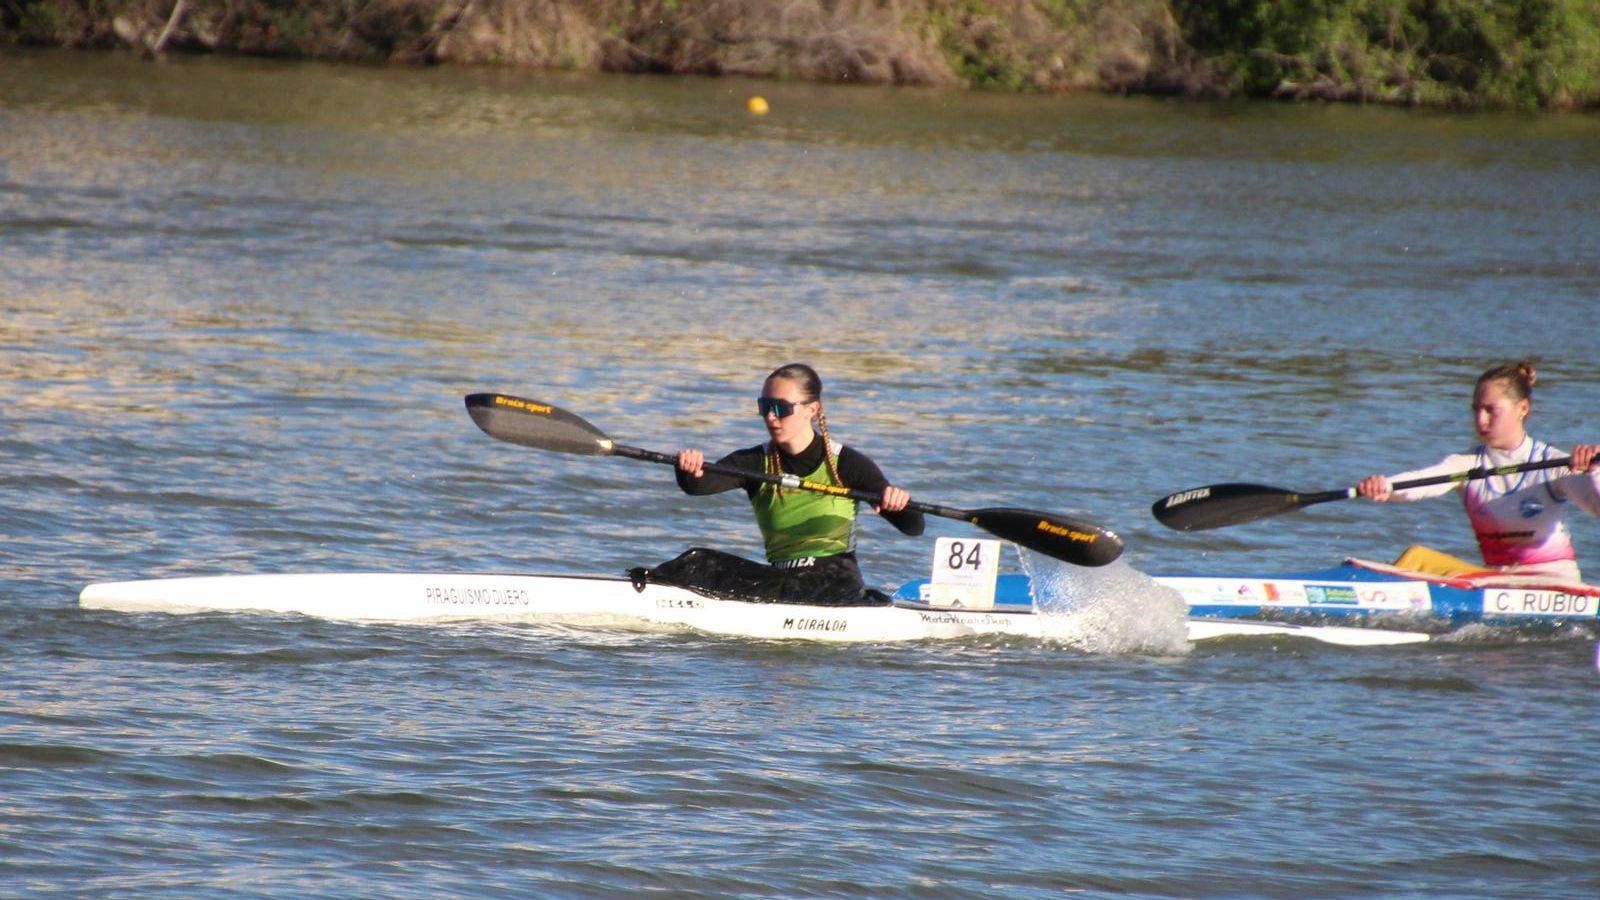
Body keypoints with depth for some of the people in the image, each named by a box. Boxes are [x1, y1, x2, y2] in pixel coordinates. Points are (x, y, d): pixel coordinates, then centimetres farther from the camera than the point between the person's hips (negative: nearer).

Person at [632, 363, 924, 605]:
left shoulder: (846, 463, -3)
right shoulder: (755, 463, 4)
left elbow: (914, 528, -7)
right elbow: (698, 485, -16)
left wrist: (899, 502, -31)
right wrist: (690, 472, -41)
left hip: (837, 582, -4)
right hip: (781, 577, 4)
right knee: (702, 562, -17)